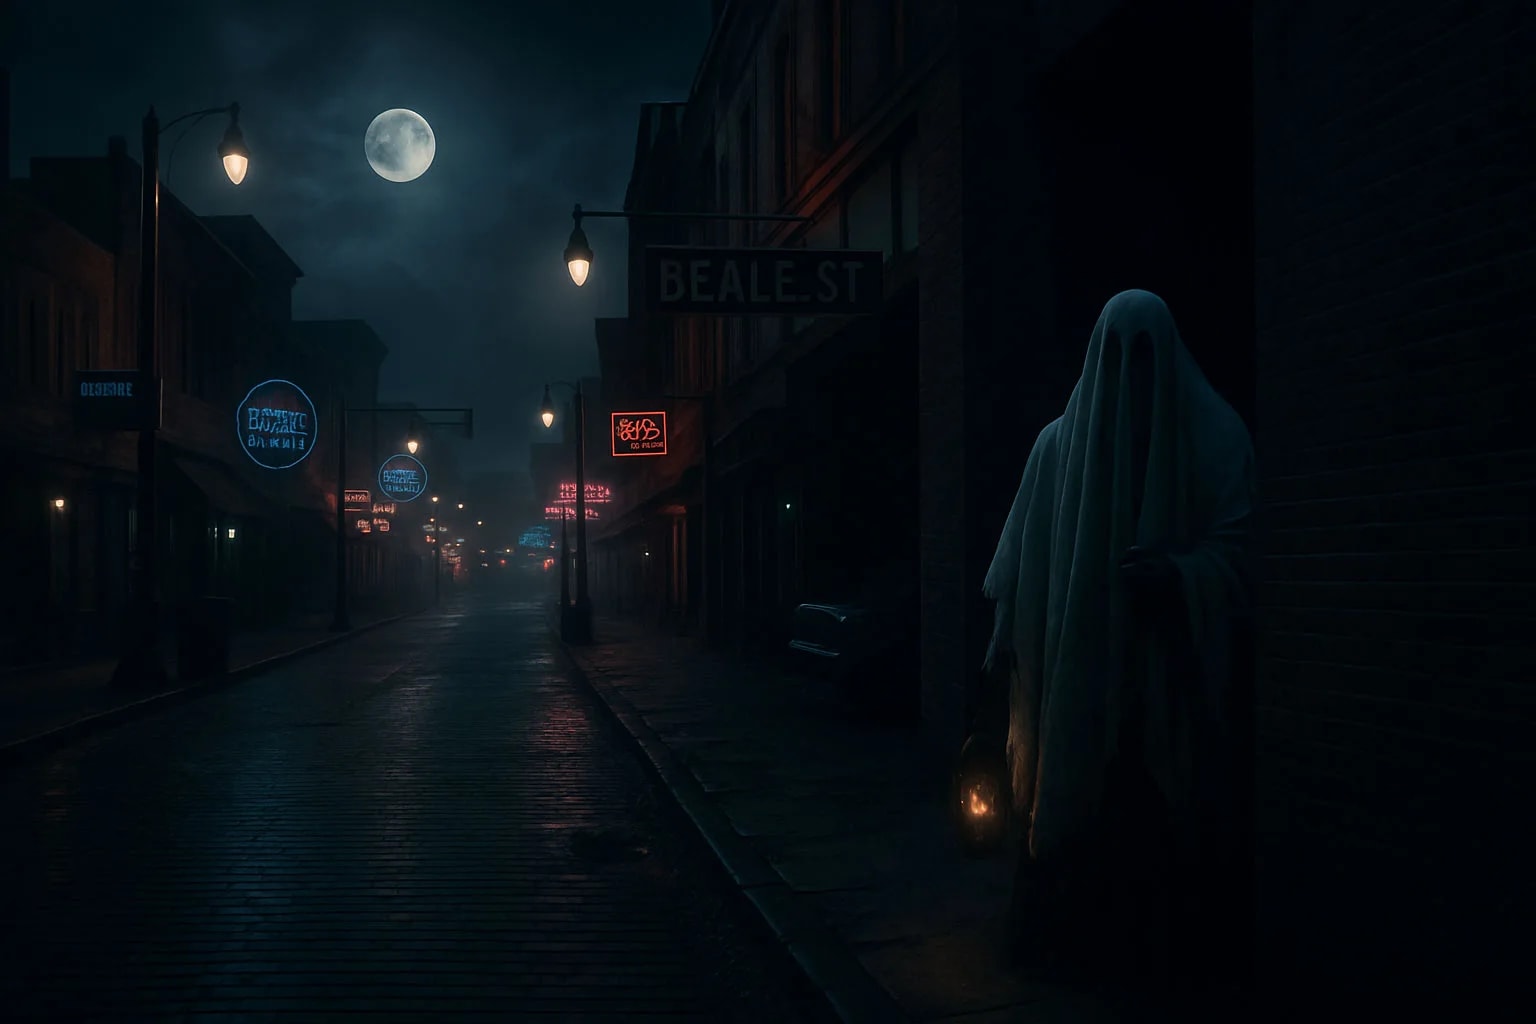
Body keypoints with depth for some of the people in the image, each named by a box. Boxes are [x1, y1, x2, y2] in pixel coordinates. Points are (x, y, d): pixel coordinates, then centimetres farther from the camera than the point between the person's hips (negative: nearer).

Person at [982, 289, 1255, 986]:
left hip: (1167, 667, -1)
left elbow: (1235, 545, -1)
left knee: (1156, 799, -3)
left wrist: (1177, 571, -20)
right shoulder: (1060, 441, 8)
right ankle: (1067, 928, 9)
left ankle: (1147, 931, 8)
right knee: (1069, 792, 0)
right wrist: (1008, 637, 6)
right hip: (1075, 661, 2)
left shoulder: (1213, 434, 3)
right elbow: (1025, 554, 8)